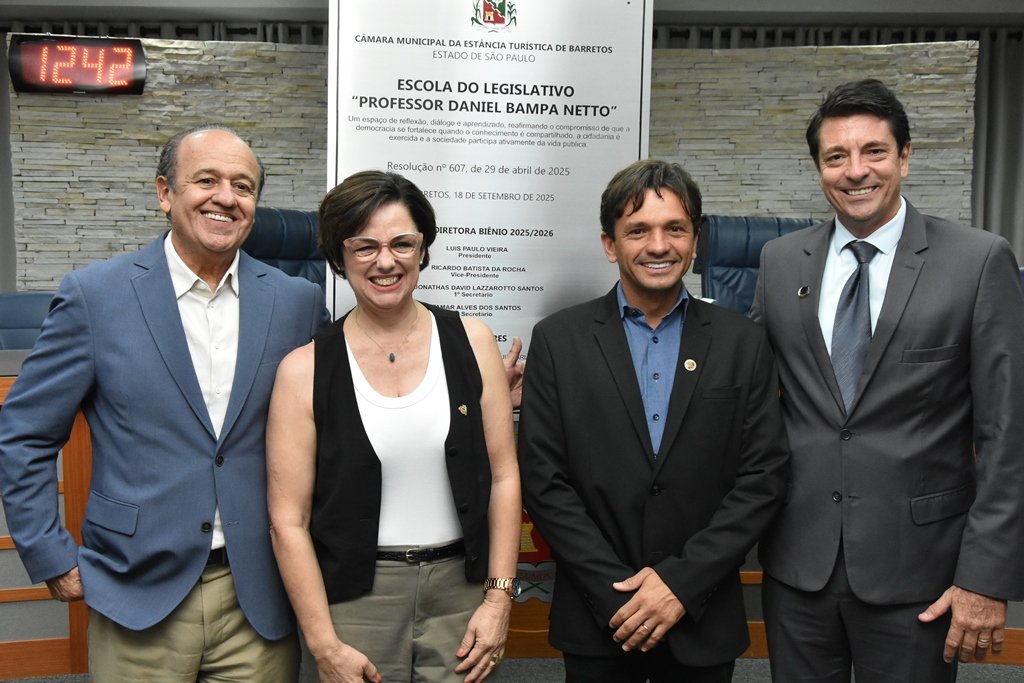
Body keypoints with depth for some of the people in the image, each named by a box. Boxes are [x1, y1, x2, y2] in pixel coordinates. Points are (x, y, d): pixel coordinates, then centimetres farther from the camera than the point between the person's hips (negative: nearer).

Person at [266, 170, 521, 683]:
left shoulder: (470, 342, -1)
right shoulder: (304, 369, -7)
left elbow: (503, 476, 1)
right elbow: (288, 520, -5)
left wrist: (499, 597, -3)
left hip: (459, 586, 2)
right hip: (353, 596, -1)